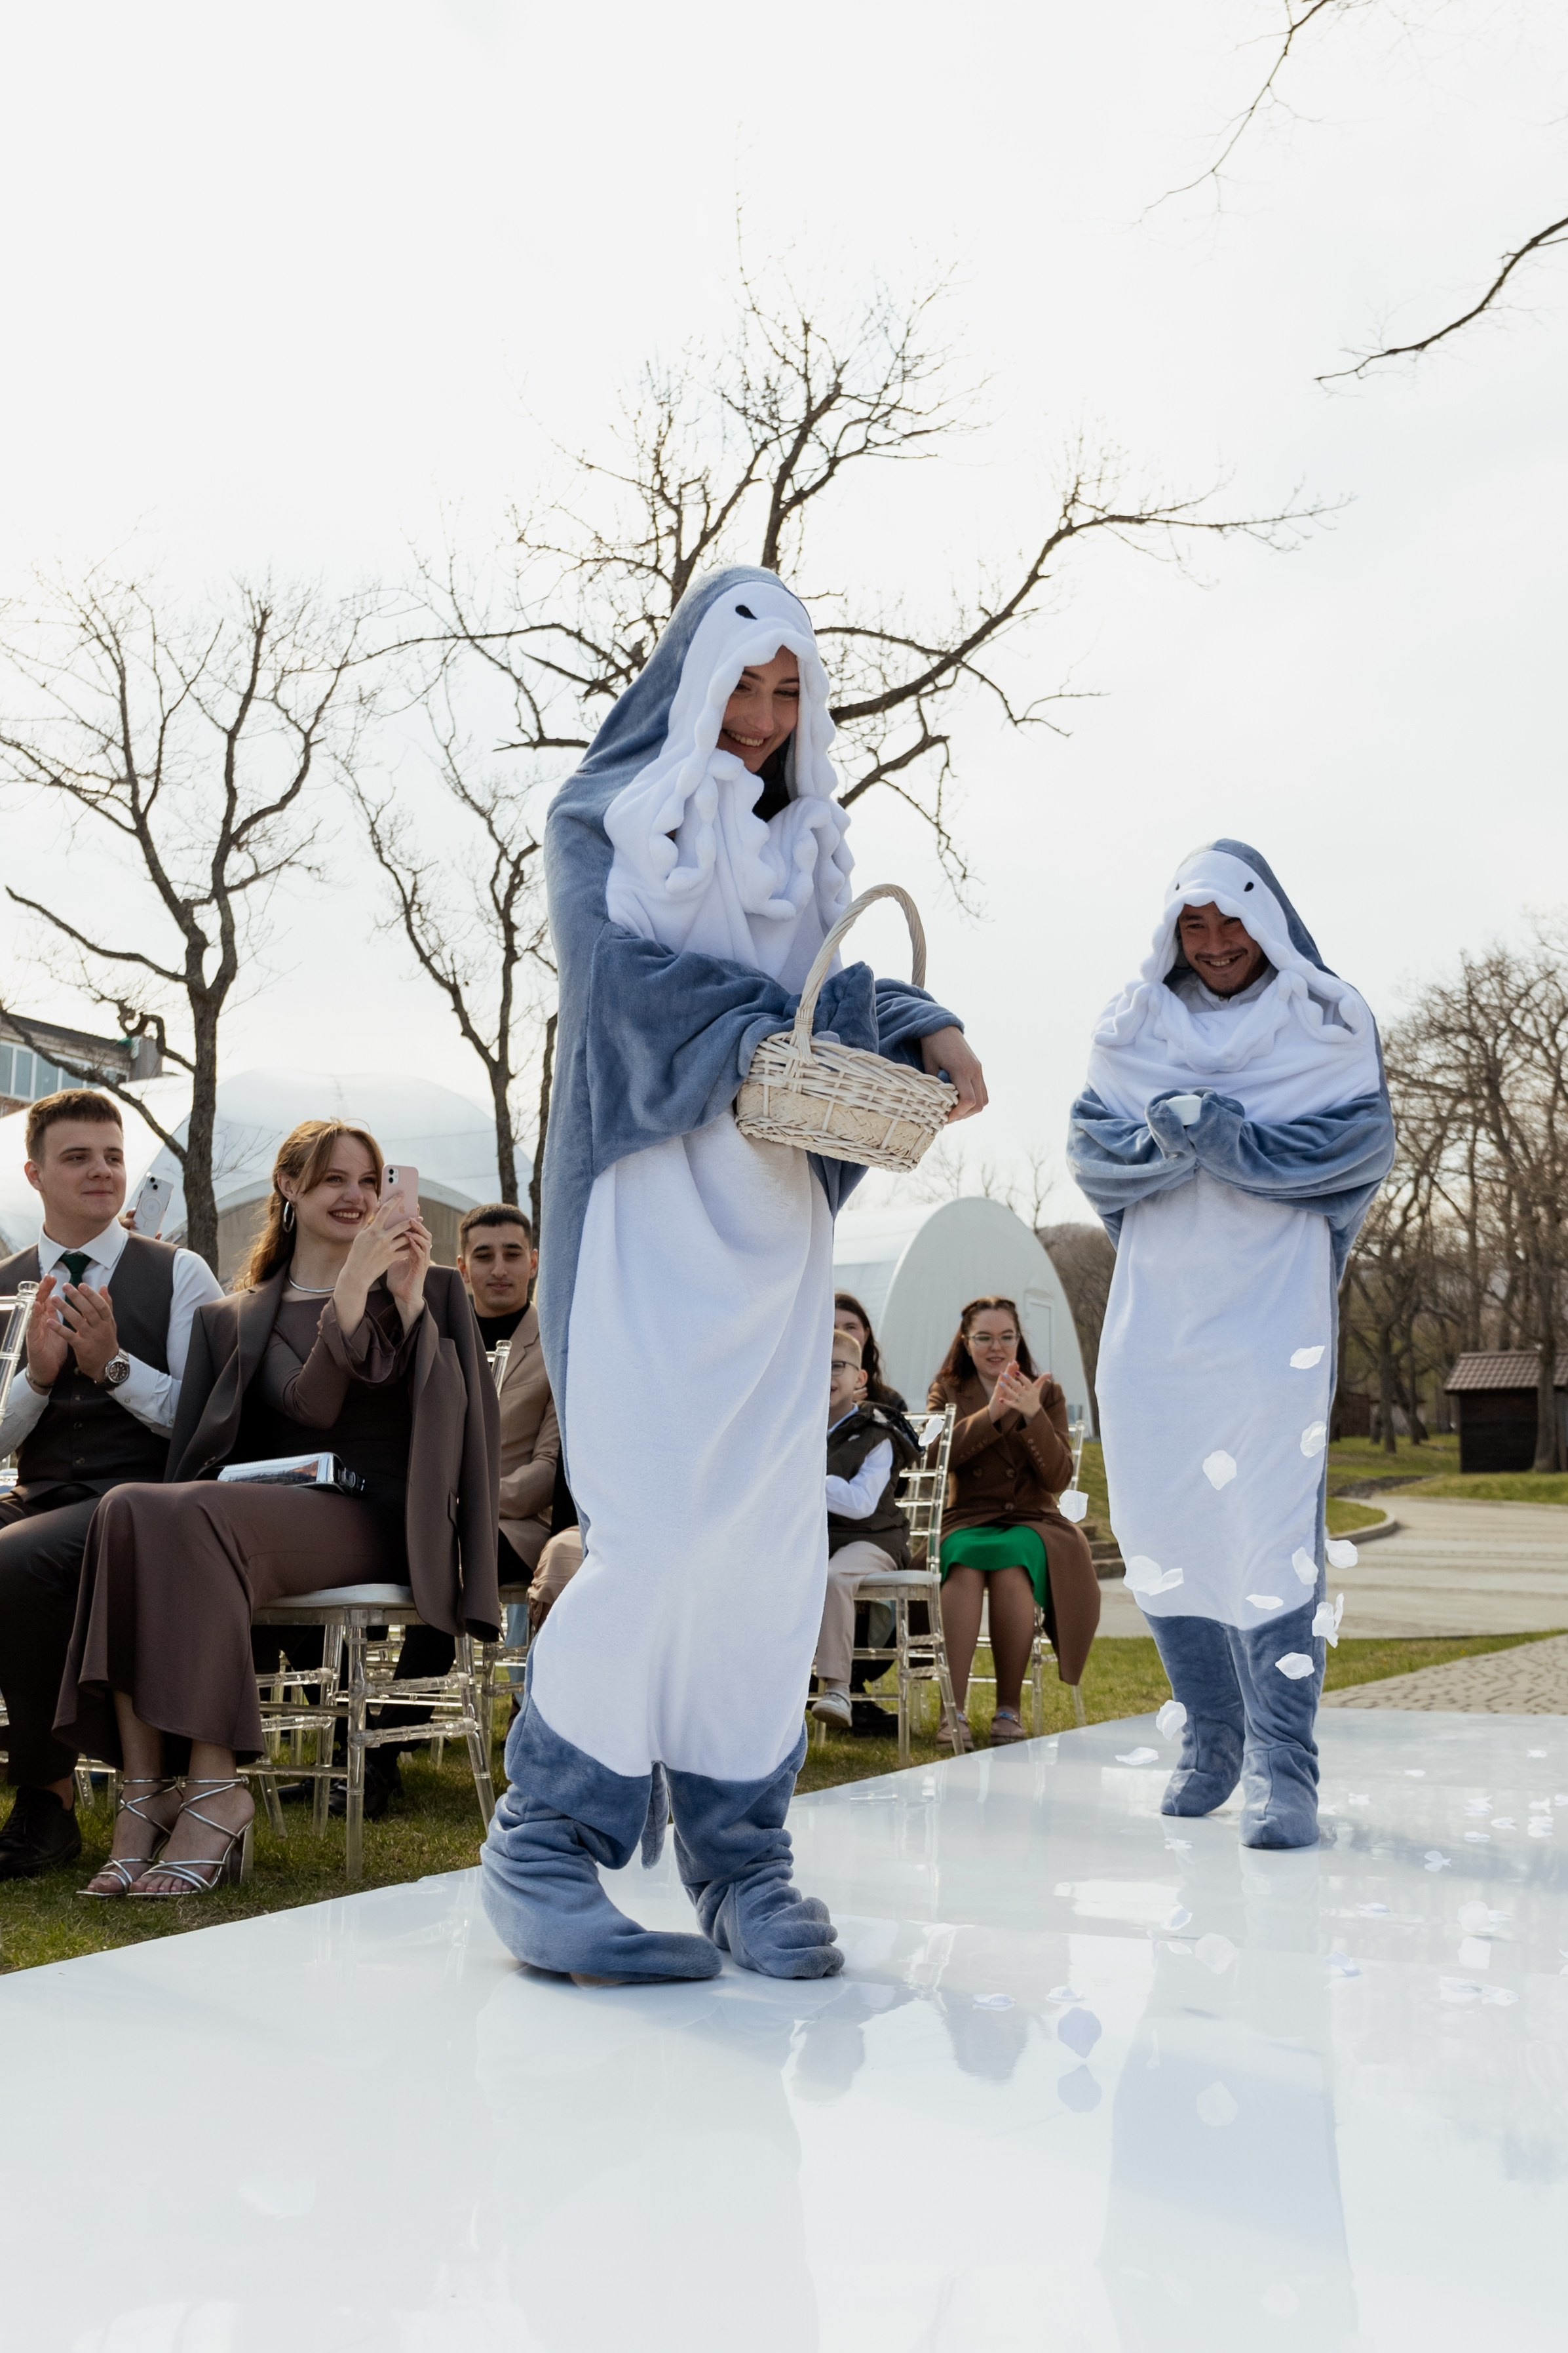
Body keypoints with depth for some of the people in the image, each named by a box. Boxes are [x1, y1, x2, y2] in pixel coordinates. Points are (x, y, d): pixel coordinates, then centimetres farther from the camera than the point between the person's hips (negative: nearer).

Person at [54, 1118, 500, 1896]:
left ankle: (215, 1792, -31)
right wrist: (355, 1279, -11)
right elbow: (308, 1409, -2)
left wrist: (409, 1296, -7)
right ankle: (144, 1795, -32)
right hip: (275, 1508, 3)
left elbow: (454, 1415, 1)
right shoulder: (236, 1318, 17)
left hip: (376, 1519, -3)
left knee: (190, 1511, -32)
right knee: (126, 1508, -31)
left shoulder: (434, 1289, 16)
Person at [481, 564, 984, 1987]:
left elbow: (840, 990, 10)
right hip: (651, 1192, -5)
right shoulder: (604, 815, 6)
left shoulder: (803, 844, 22)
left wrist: (925, 1035, -10)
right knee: (664, 1523, -14)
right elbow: (623, 975, -9)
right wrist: (748, 1045, -23)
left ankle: (739, 1854, 6)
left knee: (774, 1528, -1)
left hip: (774, 1205, 5)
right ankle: (545, 1846, -2)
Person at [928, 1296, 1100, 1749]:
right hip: (966, 1521, 0)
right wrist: (991, 1413, -21)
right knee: (965, 1563, -36)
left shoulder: (1047, 1393, 10)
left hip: (1031, 1522, 0)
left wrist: (1032, 1415, -17)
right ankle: (953, 1712, -36)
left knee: (1011, 1564, -36)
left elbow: (1059, 1479, -3)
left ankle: (1009, 1708, -25)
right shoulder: (947, 1391, 12)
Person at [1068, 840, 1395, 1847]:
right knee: (1159, 1524, 4)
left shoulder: (1327, 1023, 5)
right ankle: (1213, 1737, 20)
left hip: (1275, 1308, -4)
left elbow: (1362, 1141, -6)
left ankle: (1283, 1767, -8)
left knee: (1274, 1524, -12)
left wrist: (1233, 1137, -17)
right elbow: (1091, 1145, 4)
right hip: (1156, 1305, 4)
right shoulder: (1131, 1026, 13)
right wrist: (1164, 1138, -17)